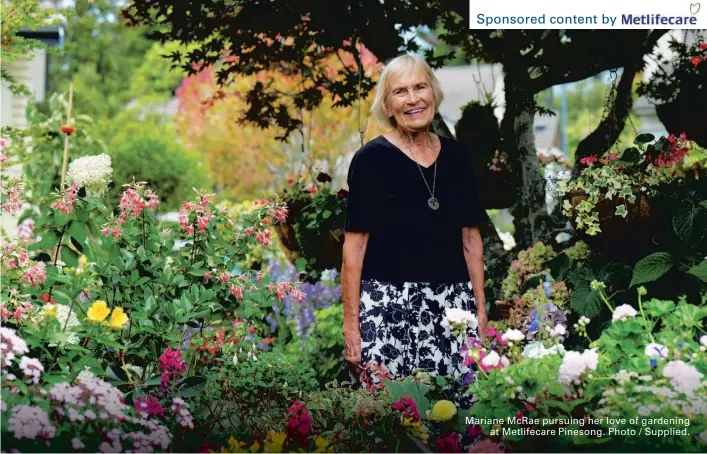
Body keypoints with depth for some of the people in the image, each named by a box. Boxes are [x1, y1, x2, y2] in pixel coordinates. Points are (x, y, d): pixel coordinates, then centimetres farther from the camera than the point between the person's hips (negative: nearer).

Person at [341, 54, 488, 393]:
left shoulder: (456, 156, 10)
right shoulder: (372, 158, -2)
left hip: (452, 303, 4)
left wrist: (480, 306, 9)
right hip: (387, 303, -4)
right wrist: (350, 323, -9)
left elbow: (471, 237, 14)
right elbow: (355, 244, -5)